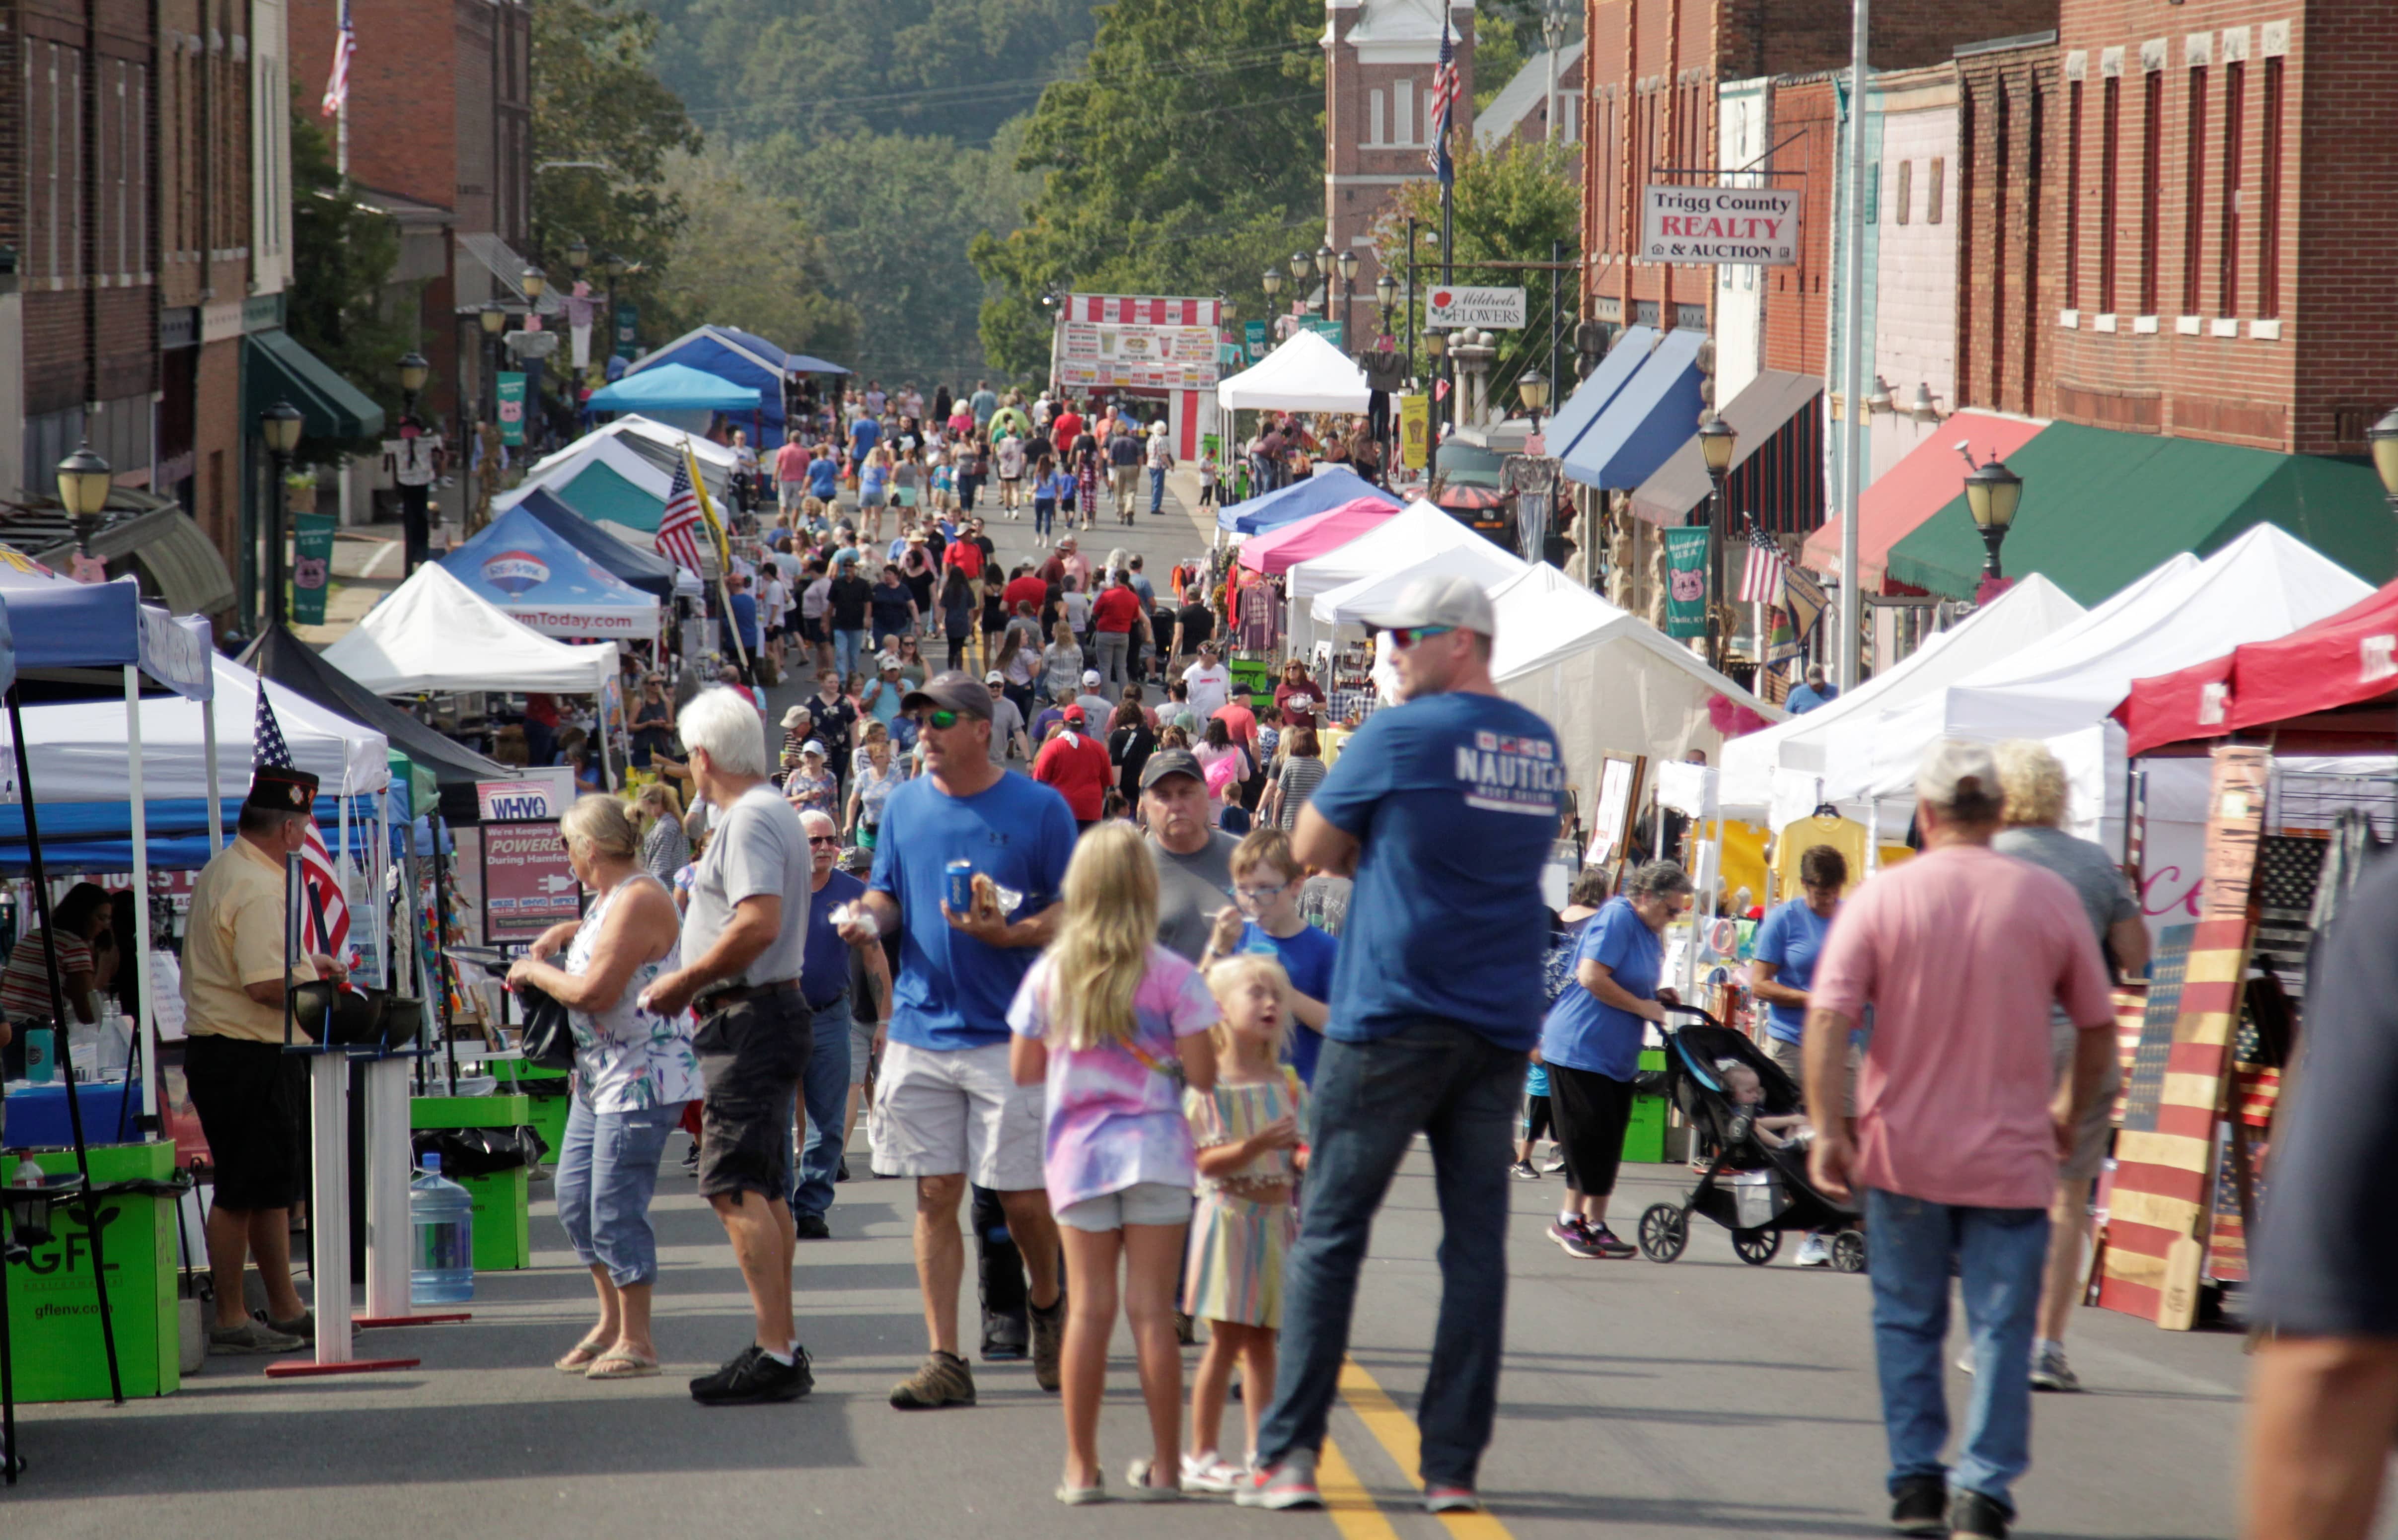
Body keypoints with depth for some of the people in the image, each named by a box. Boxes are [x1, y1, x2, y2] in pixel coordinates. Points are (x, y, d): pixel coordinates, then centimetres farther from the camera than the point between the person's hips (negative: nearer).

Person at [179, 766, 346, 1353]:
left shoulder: (226, 870, 14)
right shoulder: (258, 888, -20)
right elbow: (264, 984, -26)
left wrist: (304, 961, 20)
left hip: (225, 1048, 11)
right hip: (244, 1056, -11)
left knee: (271, 1188, 16)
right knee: (241, 1193, -3)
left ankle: (285, 1308, 24)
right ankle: (231, 1320, 2)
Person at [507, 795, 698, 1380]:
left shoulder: (638, 901, -18)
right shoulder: (609, 899, 14)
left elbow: (594, 991, -25)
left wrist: (535, 972, -8)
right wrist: (561, 935, 20)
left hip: (641, 1080, -11)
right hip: (599, 1078, 11)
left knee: (616, 1208, -9)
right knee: (575, 1197, 13)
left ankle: (637, 1342, -1)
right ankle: (612, 1322, 25)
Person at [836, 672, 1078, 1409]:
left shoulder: (1038, 809, -3)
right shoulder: (905, 805, 9)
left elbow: (1072, 911, -3)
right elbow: (887, 894, 16)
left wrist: (1006, 933, -20)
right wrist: (871, 916, -7)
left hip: (1010, 1035, -4)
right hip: (921, 1032, 4)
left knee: (1023, 1197, -1)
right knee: (934, 1196, 2)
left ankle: (1048, 1302, 29)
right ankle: (944, 1361, 5)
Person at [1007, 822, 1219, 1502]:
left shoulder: (1048, 975, 0)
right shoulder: (1171, 976, -8)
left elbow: (1023, 1070, 6)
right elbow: (1202, 1075, -9)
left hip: (1077, 1150, 2)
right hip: (1154, 1149, -2)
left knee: (1088, 1307, 5)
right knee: (1152, 1308, 1)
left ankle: (1082, 1466, 6)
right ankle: (1164, 1465, 6)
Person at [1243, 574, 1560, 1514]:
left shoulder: (1403, 734, -8)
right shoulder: (1539, 747, 10)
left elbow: (1312, 849, 0)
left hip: (1394, 1020, -5)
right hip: (1502, 1024, 5)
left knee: (1330, 1234, 1)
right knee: (1477, 1243, 5)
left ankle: (1289, 1457, -1)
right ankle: (1453, 1464, 4)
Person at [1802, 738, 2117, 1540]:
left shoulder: (1884, 896, -5)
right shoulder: (2050, 897, -1)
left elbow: (1827, 1022, -12)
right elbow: (2098, 1029, 6)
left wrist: (1827, 1130, -8)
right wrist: (2069, 1111, 21)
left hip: (1903, 1150, 0)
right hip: (2010, 1154, 0)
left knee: (1908, 1321, 13)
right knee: (2000, 1328, 4)